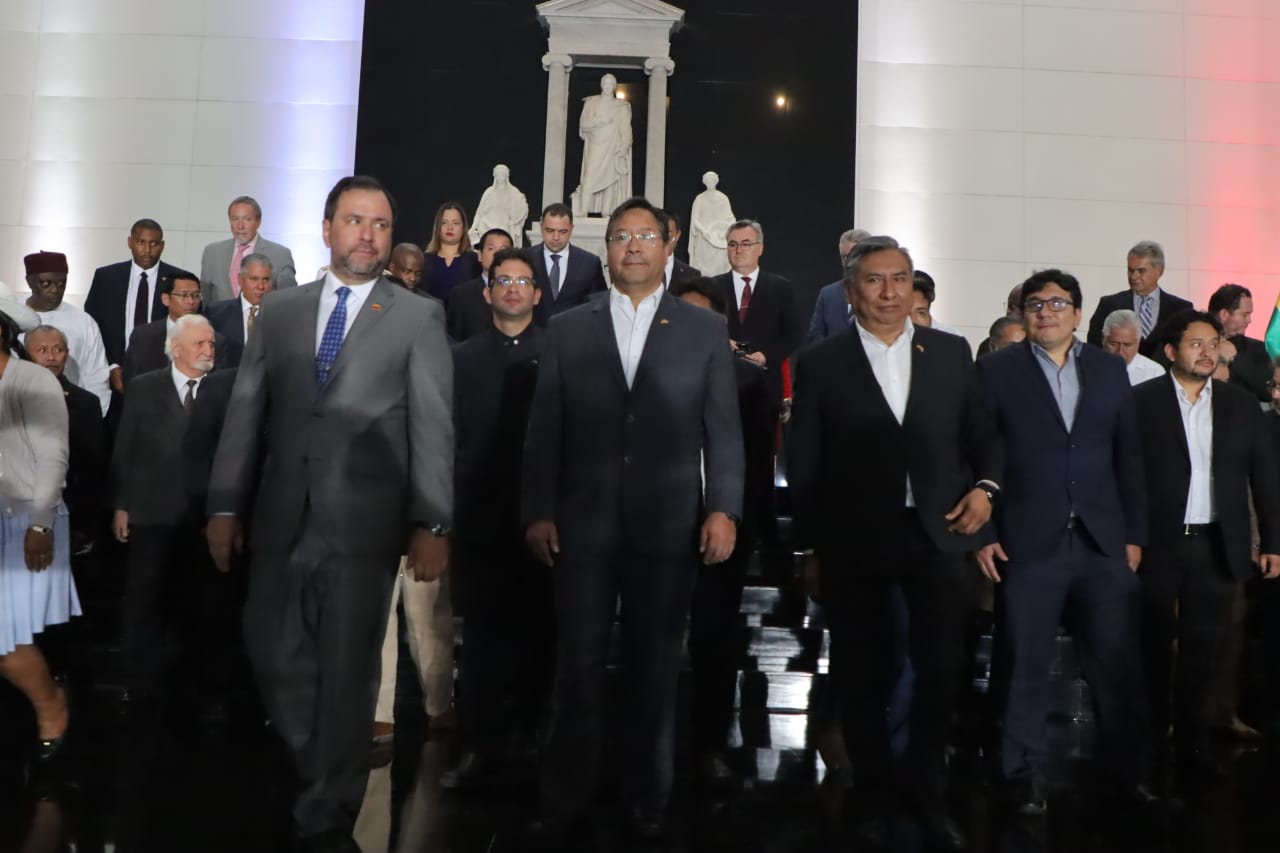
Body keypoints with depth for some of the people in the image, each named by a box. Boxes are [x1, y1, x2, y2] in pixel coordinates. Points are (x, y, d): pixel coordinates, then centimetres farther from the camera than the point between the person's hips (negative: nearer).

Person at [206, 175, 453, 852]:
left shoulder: (419, 317, 3)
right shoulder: (279, 310, 12)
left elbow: (434, 426, -4)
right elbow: (245, 412, 10)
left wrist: (431, 524, -10)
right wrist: (225, 505, 5)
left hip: (364, 523, -3)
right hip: (280, 518, 3)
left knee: (347, 675, 5)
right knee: (273, 659, 10)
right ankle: (321, 780, 36)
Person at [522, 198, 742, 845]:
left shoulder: (704, 330, 6)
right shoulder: (567, 329, 8)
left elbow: (723, 430, 2)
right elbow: (544, 430, 5)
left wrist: (722, 509, -7)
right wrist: (538, 511, -1)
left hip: (668, 525, 0)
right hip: (583, 524, 1)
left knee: (655, 670, 11)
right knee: (577, 668, 6)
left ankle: (648, 799, 28)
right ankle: (564, 803, 20)